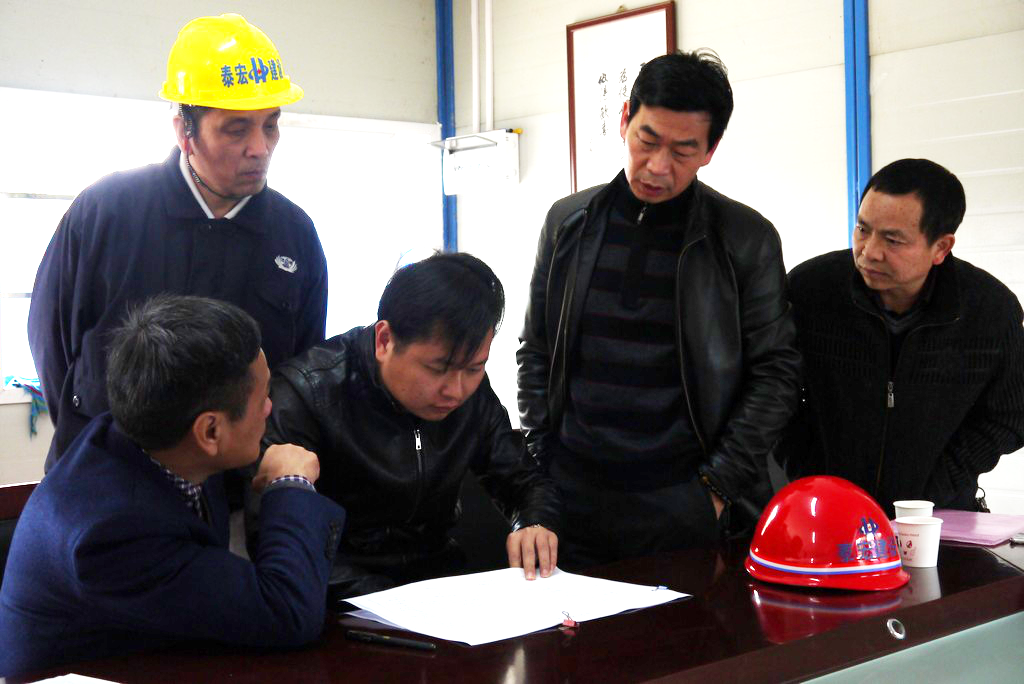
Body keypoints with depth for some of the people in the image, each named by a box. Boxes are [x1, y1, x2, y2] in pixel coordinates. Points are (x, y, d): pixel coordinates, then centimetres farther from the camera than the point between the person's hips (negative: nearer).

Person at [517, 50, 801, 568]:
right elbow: (536, 353, 13)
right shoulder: (568, 221, 7)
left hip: (685, 506, -2)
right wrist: (540, 464, 4)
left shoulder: (747, 238, -1)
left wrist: (720, 484, -7)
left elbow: (776, 373, 0)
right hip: (573, 496, 3)